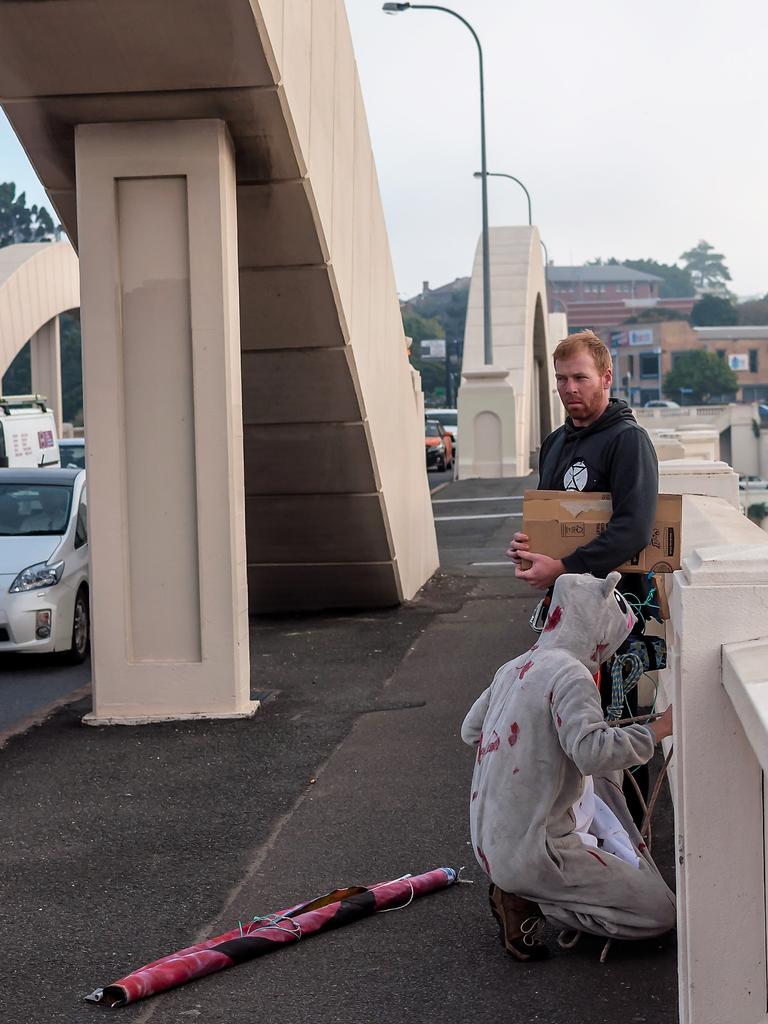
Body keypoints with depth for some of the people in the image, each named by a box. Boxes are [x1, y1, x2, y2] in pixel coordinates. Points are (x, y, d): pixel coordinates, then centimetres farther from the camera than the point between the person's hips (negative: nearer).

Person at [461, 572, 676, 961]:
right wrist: (659, 728, -23)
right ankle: (527, 900, -5)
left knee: (602, 777, 27)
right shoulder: (570, 673, -18)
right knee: (659, 912, -2)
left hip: (489, 844, 9)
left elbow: (469, 731, 20)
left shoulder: (515, 667, 7)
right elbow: (592, 751, -34)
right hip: (530, 853, -9)